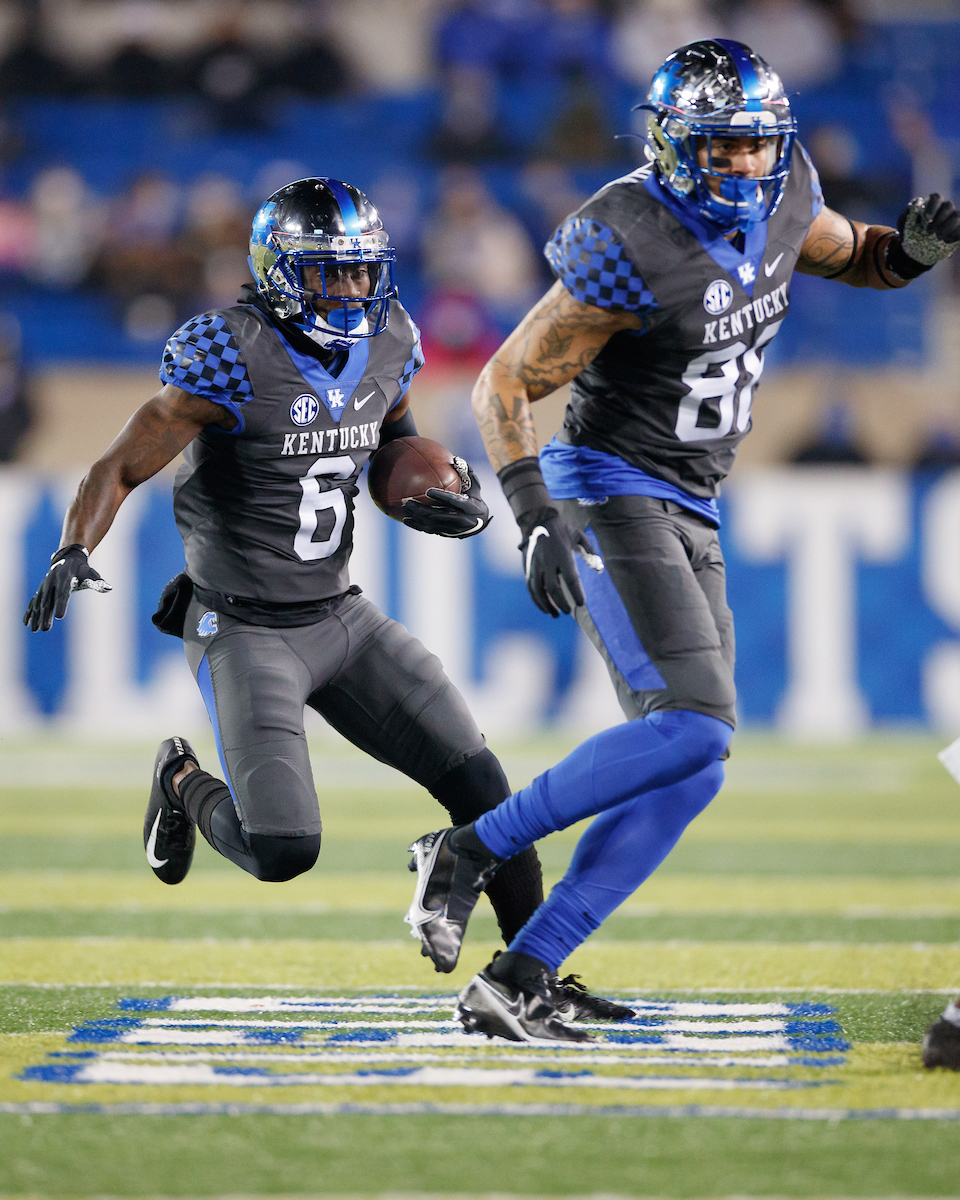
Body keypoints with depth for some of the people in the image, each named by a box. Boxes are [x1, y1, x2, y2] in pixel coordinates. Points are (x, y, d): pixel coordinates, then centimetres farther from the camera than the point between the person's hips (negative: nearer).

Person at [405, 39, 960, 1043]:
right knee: (693, 727, -25)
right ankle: (469, 850, -13)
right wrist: (536, 519, -27)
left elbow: (853, 257, 23)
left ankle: (513, 984, -1)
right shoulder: (633, 250, -21)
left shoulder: (779, 193, 1)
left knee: (688, 775, 0)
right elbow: (503, 385, -16)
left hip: (687, 522, 8)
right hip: (610, 495, -8)